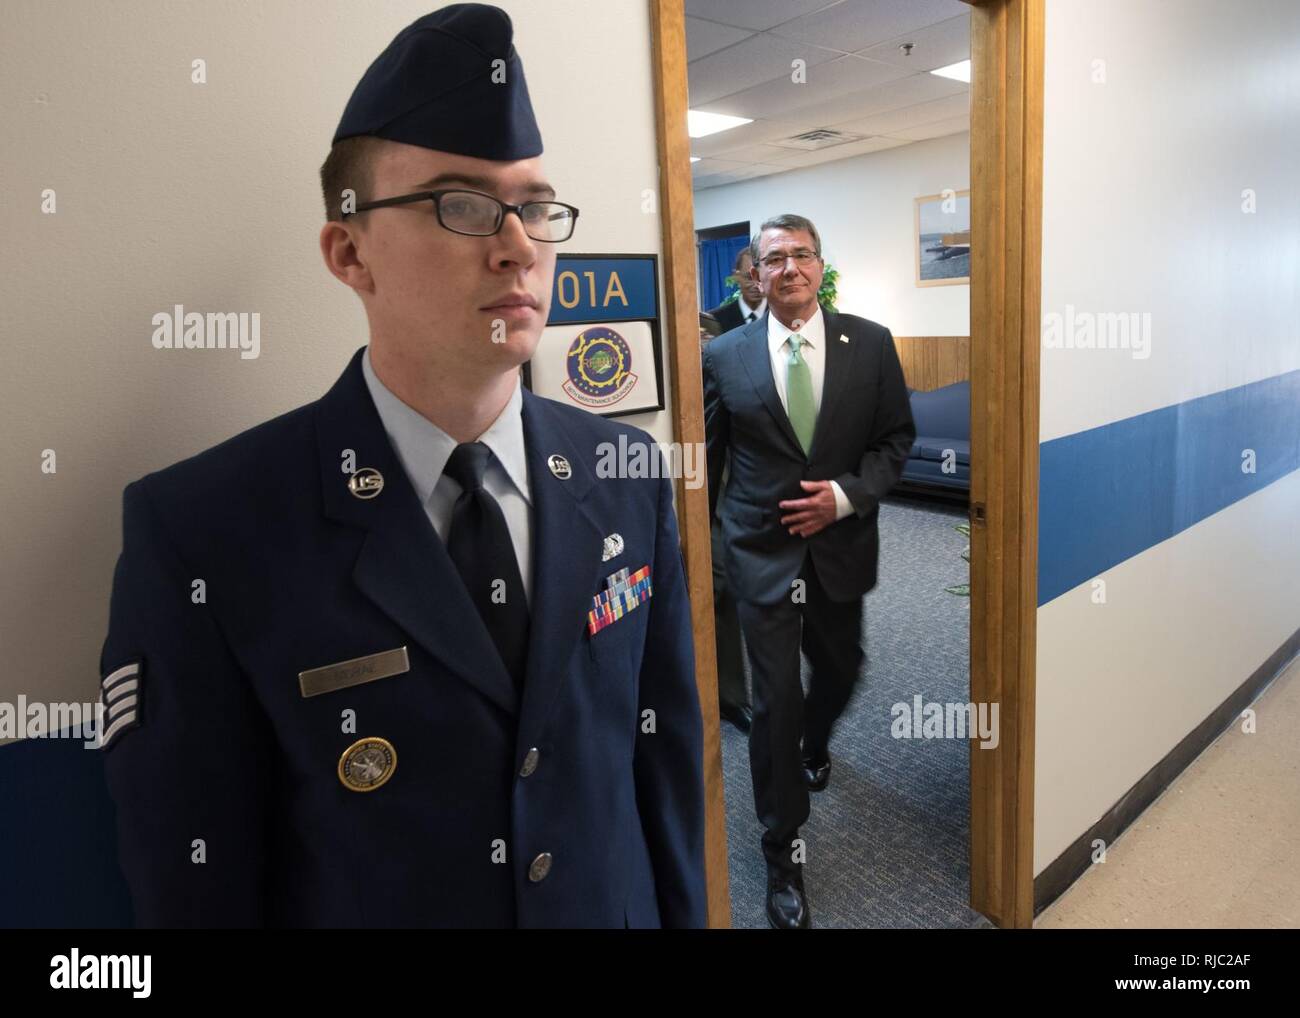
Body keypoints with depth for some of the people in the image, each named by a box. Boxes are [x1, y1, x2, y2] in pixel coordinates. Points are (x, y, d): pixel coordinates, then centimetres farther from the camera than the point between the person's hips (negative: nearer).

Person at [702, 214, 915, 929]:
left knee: (840, 671, 21)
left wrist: (845, 494, -13)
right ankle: (783, 854, 18)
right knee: (776, 700, 0)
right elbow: (705, 456, 3)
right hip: (762, 549, -2)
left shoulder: (871, 344, 0)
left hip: (840, 543, 3)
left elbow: (896, 438, 3)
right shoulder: (723, 355, -3)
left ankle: (813, 747, 57)